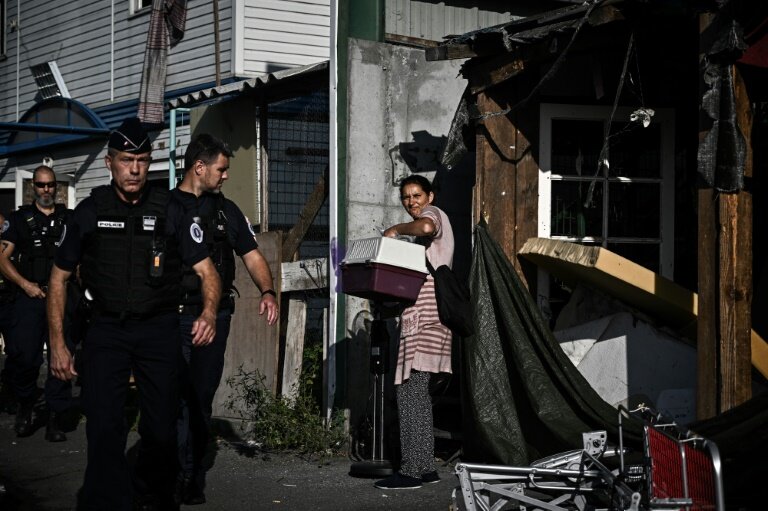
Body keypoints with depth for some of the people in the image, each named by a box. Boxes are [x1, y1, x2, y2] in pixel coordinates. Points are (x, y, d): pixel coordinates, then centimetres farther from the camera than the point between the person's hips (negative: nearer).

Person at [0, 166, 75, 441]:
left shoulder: (69, 219, 11)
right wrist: (26, 285, -7)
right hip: (29, 298, -1)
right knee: (24, 357, -6)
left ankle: (55, 417, 4)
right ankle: (25, 406, 17)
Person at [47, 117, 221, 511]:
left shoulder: (169, 210, 0)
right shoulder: (90, 211, 2)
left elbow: (206, 270, -1)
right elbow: (60, 276, 8)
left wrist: (209, 313, -22)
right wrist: (57, 342, 1)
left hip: (159, 330, 0)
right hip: (106, 328, 0)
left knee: (161, 429, 7)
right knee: (104, 427, -11)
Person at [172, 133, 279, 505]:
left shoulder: (226, 210, 15)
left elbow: (252, 255, 14)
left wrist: (267, 291, -4)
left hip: (214, 317, 3)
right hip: (174, 317, -3)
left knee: (201, 399, 8)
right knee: (178, 399, -7)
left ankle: (191, 477, 18)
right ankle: (186, 477, -1)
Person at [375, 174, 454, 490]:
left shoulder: (433, 213, 0)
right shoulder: (429, 225, 28)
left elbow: (425, 227, -27)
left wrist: (396, 229, -14)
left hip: (425, 320, -11)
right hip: (420, 319, 11)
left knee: (410, 393, -13)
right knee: (418, 393, 11)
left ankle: (411, 470, -14)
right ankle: (425, 467, 14)